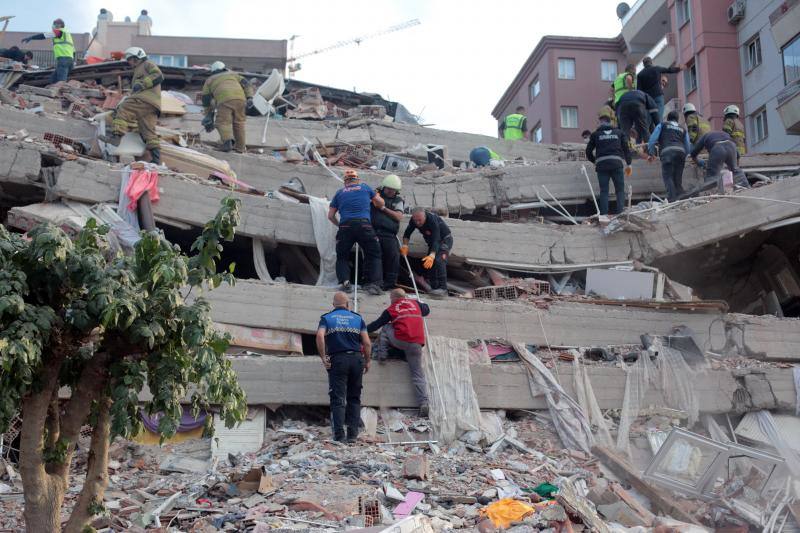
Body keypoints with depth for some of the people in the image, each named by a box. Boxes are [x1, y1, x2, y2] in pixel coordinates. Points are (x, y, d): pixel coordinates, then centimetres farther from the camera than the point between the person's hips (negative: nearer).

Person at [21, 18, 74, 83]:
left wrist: (30, 38, 5)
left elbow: (43, 36, -1)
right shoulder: (67, 34, 28)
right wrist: (73, 62, 29)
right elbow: (73, 49, 27)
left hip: (63, 59, -10)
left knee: (61, 81, -16)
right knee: (53, 79, 13)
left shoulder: (59, 32, 2)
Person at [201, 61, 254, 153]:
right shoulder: (232, 74, 36)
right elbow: (246, 84, 19)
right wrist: (249, 98, 8)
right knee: (238, 122, 14)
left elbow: (206, 100, 30)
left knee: (223, 122, -4)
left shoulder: (209, 80, 32)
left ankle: (227, 140, -29)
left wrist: (208, 118, 35)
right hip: (239, 98, 3)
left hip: (224, 100, -3)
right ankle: (241, 147, 15)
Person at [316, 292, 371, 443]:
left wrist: (323, 358, -8)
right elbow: (367, 343, 3)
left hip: (337, 360, -1)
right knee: (354, 398, 11)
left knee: (338, 399, -1)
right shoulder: (358, 318, 13)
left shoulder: (326, 318, 9)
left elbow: (320, 336, -12)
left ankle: (339, 435, -8)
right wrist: (367, 362, 13)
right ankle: (352, 434, 7)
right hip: (356, 359, 2)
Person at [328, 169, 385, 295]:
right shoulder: (365, 187, 17)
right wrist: (373, 202, 47)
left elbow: (330, 216, 21)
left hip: (345, 227, 1)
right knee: (374, 255, 9)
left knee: (342, 256, 16)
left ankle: (344, 282, -3)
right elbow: (381, 203, 26)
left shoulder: (339, 193, 20)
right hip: (364, 225, -1)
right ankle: (374, 283, -5)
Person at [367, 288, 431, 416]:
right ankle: (423, 404, -6)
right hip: (416, 344, 3)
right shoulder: (415, 304, 19)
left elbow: (376, 324, 16)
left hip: (400, 341, -3)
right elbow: (427, 310, 37)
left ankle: (380, 353, 15)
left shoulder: (391, 310, 11)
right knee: (418, 374, 6)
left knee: (386, 327, 25)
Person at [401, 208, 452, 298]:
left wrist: (432, 255, -56)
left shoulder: (433, 220, -37)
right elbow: (407, 233, -6)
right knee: (428, 263, 2)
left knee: (439, 260, -26)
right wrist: (405, 245, -24)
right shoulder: (413, 220, -17)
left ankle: (443, 288, -29)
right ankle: (434, 287, 9)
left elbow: (436, 240, -44)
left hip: (445, 239, -8)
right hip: (432, 241, 8)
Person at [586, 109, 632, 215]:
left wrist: (594, 161, 29)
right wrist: (628, 164, 15)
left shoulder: (596, 134, 12)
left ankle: (604, 214, -2)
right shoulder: (619, 132, 16)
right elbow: (626, 148, 11)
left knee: (604, 191, 4)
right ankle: (620, 212, -6)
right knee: (620, 189, 6)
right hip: (617, 163, 0)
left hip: (601, 165, 0)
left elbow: (588, 151, 11)